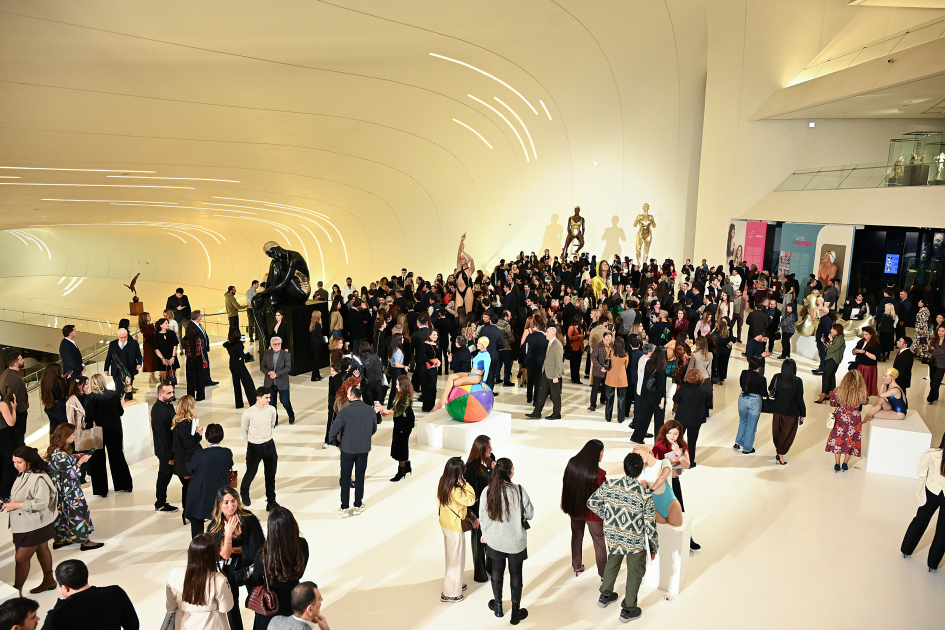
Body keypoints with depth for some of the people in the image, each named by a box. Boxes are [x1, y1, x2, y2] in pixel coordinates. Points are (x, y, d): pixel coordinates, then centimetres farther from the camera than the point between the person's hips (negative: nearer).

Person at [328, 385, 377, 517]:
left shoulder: (345, 412, -18)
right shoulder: (370, 411, -5)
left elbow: (333, 431, -15)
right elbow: (374, 429, 9)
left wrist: (334, 442, 5)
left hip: (348, 449, -3)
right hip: (364, 449, 3)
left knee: (345, 478, 10)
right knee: (360, 477, 15)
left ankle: (344, 509, 14)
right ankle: (358, 506, 24)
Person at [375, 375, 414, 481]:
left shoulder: (406, 398, -22)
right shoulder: (400, 395, 5)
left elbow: (397, 412, -25)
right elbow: (395, 408, 12)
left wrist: (383, 410, -27)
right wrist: (385, 412, -1)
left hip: (405, 426, -9)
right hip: (399, 425, 9)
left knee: (401, 446, -1)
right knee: (403, 446, 17)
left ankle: (401, 472, 11)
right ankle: (407, 468, 33)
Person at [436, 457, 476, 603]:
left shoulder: (442, 483, -7)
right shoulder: (455, 491, -33)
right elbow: (471, 500, -22)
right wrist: (464, 483, -24)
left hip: (445, 524, 9)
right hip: (455, 528, -9)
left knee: (451, 557, 25)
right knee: (456, 559, 8)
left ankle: (456, 584, 44)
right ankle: (450, 594, 21)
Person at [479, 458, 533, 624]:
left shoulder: (487, 491, -14)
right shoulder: (519, 490, -22)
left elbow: (482, 516, -3)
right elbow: (530, 514, -11)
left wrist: (484, 533, 14)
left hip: (494, 541, 2)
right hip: (515, 542, -2)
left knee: (497, 571, 22)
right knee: (515, 574, 15)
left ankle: (498, 606, 40)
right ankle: (516, 612, 29)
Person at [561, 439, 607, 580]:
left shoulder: (572, 464, -13)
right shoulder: (598, 473, -29)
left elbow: (565, 484, 1)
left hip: (574, 509, 5)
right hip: (592, 512, -5)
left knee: (576, 537, 25)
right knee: (599, 542, 14)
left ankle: (577, 567, 40)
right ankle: (603, 574, 25)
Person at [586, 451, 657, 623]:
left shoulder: (608, 487, -17)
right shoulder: (645, 495, -24)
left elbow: (591, 503, -3)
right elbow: (650, 525, -15)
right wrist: (654, 547, 0)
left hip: (612, 537, 3)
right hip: (635, 542, -3)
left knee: (612, 564, 28)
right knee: (635, 574, 18)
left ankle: (605, 596, 46)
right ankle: (627, 610, 32)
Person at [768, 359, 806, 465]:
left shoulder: (776, 378, -12)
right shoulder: (797, 381, -18)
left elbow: (771, 392, 0)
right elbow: (800, 399, -12)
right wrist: (803, 413, -1)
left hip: (777, 409, 3)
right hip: (791, 412, -3)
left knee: (777, 431, 20)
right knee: (788, 433, 12)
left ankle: (778, 450, 35)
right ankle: (781, 453, 12)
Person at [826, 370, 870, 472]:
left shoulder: (839, 390, -19)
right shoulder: (862, 393, -21)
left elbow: (833, 403, -5)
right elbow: (865, 402, 0)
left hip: (840, 417, 1)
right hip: (855, 420, 0)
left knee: (837, 440, 17)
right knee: (850, 441, 18)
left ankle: (837, 464, 22)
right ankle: (845, 464, 28)